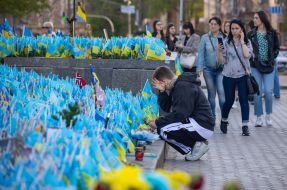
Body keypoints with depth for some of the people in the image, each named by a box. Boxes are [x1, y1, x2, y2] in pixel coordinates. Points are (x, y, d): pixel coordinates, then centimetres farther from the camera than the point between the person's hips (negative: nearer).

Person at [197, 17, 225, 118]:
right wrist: (199, 68, -5)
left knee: (221, 92, -14)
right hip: (208, 69, 2)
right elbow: (201, 53, 2)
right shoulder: (205, 38, 4)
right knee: (211, 94, 8)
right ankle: (212, 117, 19)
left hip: (221, 69, -2)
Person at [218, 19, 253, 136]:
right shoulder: (226, 42, 1)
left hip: (243, 75, 0)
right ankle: (224, 121, 31)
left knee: (244, 100, -3)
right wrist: (220, 51, -19)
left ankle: (245, 126, 1)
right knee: (229, 100, 7)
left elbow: (247, 55, -15)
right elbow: (221, 61, 0)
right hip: (229, 75, 0)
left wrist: (242, 41, -10)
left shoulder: (247, 42, 4)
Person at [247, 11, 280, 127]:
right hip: (255, 66, 1)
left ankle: (268, 116, 13)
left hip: (269, 66, -1)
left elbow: (277, 48, 7)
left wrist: (272, 58, -4)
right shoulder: (251, 34, 4)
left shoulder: (272, 33, 2)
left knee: (268, 91, -6)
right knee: (257, 92, 0)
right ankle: (259, 117, 7)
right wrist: (251, 58, -8)